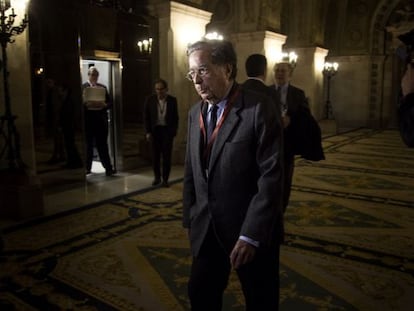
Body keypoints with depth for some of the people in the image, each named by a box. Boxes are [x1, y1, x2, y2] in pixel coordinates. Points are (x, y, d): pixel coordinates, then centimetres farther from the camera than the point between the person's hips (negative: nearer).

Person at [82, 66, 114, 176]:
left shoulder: (103, 87, 13)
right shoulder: (82, 87, 5)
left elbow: (110, 103, 10)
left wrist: (104, 105, -10)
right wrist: (86, 104, -21)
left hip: (101, 120, 1)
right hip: (87, 120, -1)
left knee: (102, 144, 0)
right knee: (88, 145, 7)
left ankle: (108, 168, 0)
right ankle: (87, 167, 17)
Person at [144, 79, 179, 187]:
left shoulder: (172, 100, -1)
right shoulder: (150, 100, -1)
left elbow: (175, 117, 3)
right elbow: (146, 117, 2)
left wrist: (174, 131, -3)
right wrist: (147, 132, -4)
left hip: (168, 130, -1)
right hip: (155, 130, 1)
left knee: (167, 155, 1)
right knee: (155, 155, 7)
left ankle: (165, 179, 12)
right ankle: (157, 177, 23)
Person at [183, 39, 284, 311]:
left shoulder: (259, 108, -16)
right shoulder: (196, 113, 6)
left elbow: (271, 175, -19)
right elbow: (191, 171, 11)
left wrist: (250, 234, -21)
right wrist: (190, 219, 10)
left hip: (252, 230, -5)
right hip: (206, 229, 6)